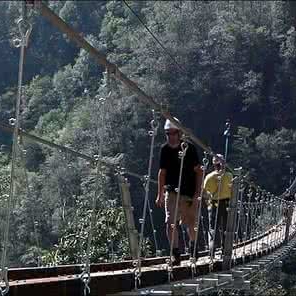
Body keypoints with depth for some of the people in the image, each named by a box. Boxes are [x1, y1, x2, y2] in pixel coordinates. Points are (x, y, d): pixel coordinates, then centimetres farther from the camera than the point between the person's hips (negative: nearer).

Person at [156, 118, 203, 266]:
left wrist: (197, 194, -9)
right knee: (170, 223, -14)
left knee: (191, 224, 10)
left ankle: (193, 243, 40)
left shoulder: (189, 148, -8)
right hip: (171, 192, 1)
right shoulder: (165, 149, 1)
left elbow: (198, 171, -4)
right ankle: (176, 254, -8)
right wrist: (160, 195, 9)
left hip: (189, 193, -1)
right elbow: (162, 172, 10)